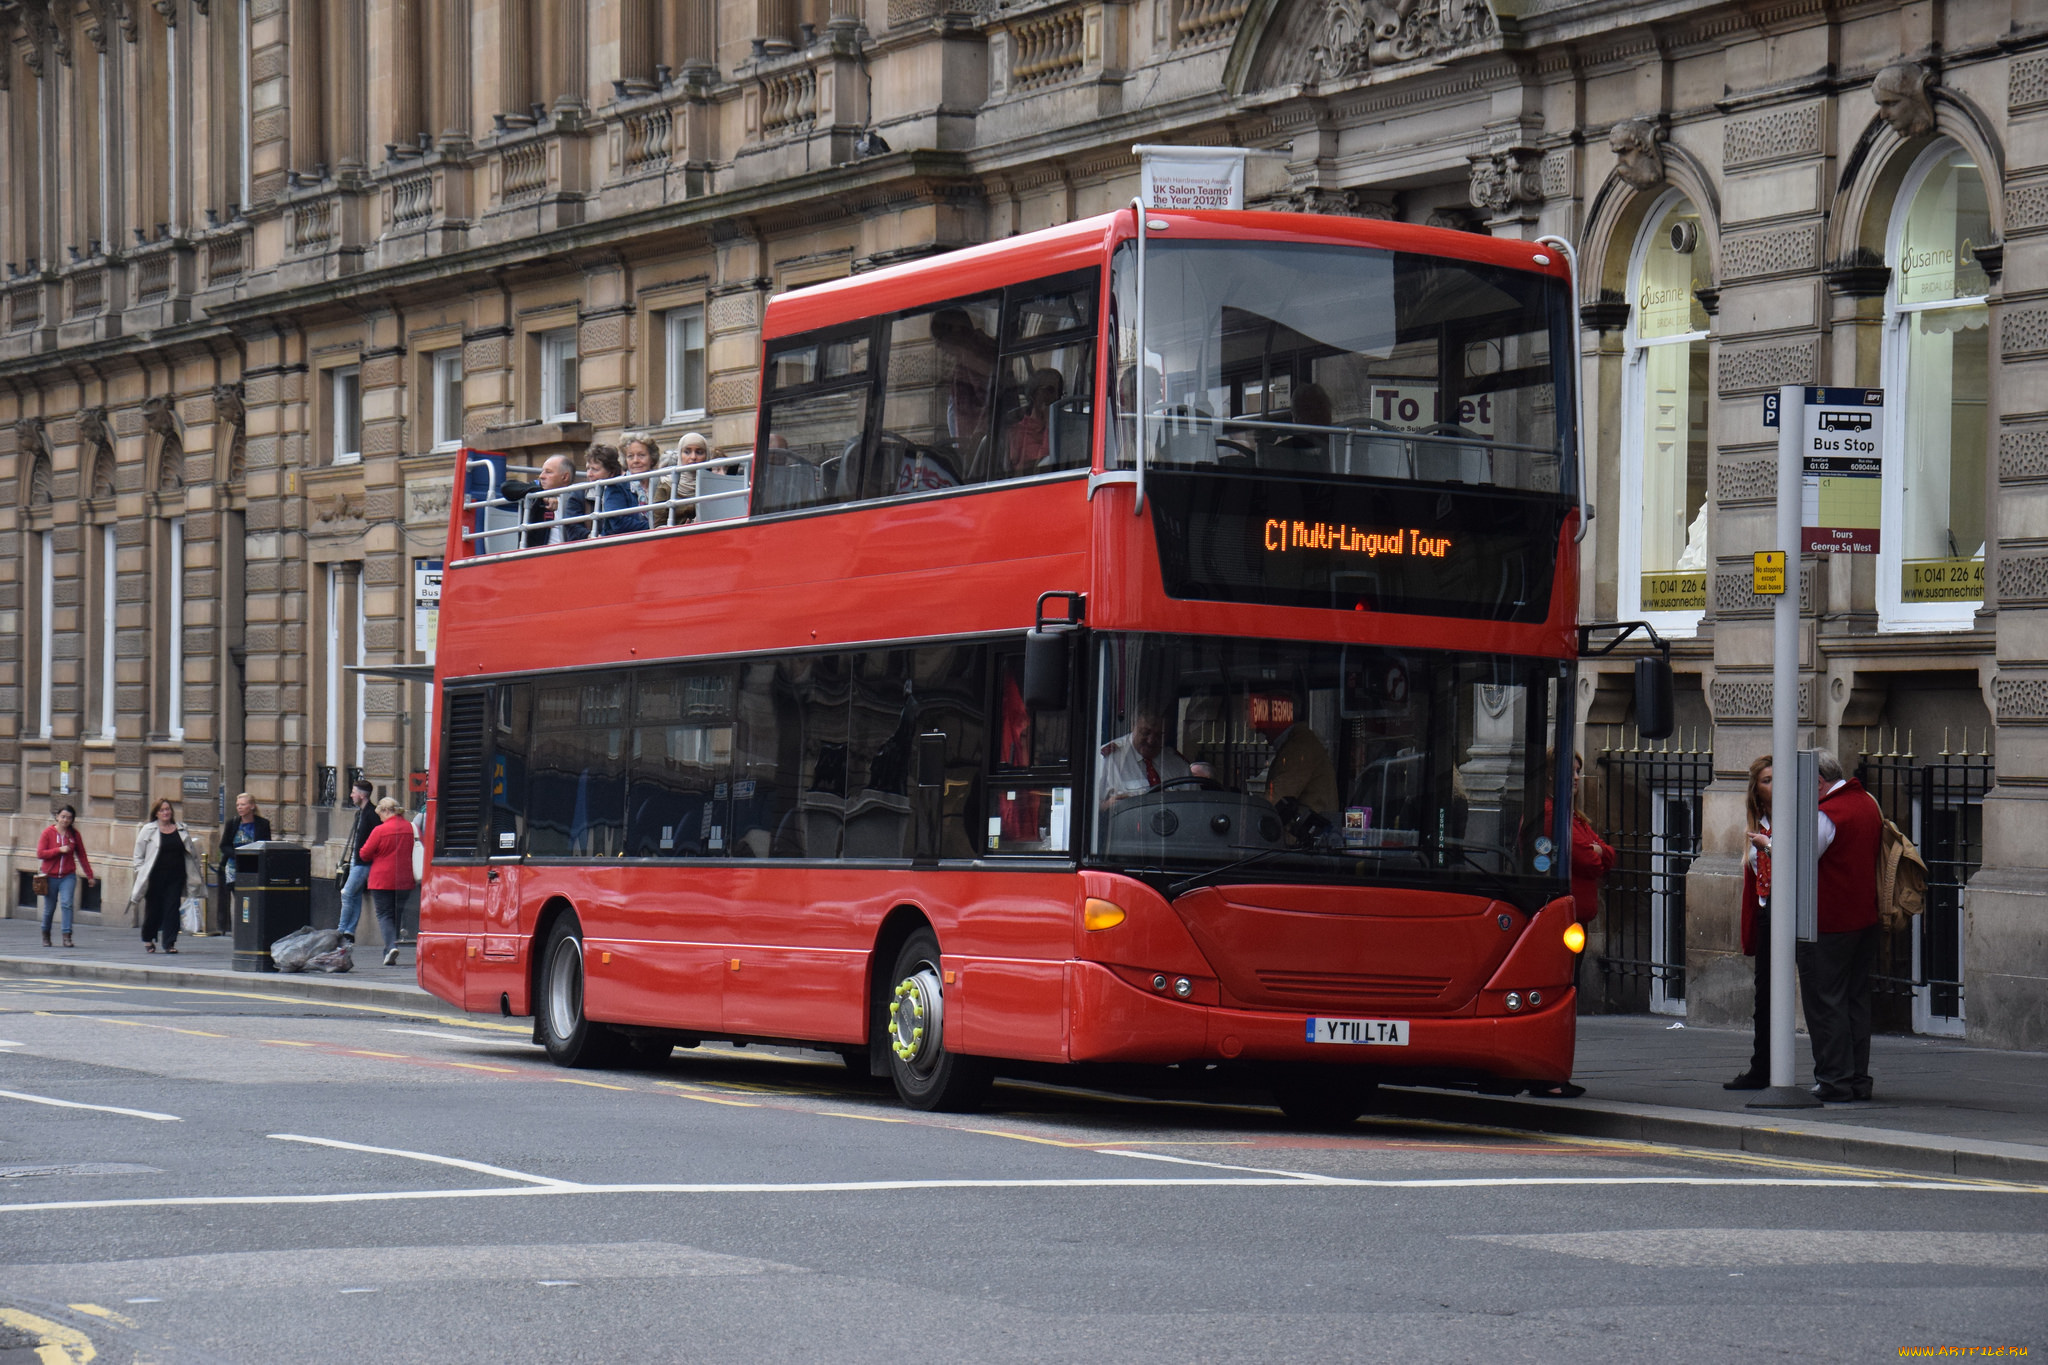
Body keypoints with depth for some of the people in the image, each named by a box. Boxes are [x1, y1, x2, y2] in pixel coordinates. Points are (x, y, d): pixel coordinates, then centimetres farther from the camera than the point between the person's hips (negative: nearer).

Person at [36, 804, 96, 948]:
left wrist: (90, 875, 11)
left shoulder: (74, 834, 4)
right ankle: (45, 936, 28)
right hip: (50, 876, 0)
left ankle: (67, 937, -20)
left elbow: (82, 856, 10)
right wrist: (59, 850, -19)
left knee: (67, 903, -17)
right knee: (49, 908, 7)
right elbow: (40, 854, -9)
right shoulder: (48, 833, -2)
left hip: (68, 876, 1)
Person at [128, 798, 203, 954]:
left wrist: (199, 871, 13)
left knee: (172, 909, -5)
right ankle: (147, 938, 27)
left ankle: (170, 943, -3)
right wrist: (140, 872, -5)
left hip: (175, 877, 2)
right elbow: (138, 854, 5)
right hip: (155, 877, -2)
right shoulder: (148, 830, 2)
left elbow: (191, 852, 17)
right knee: (153, 909, 4)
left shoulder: (181, 830, 10)